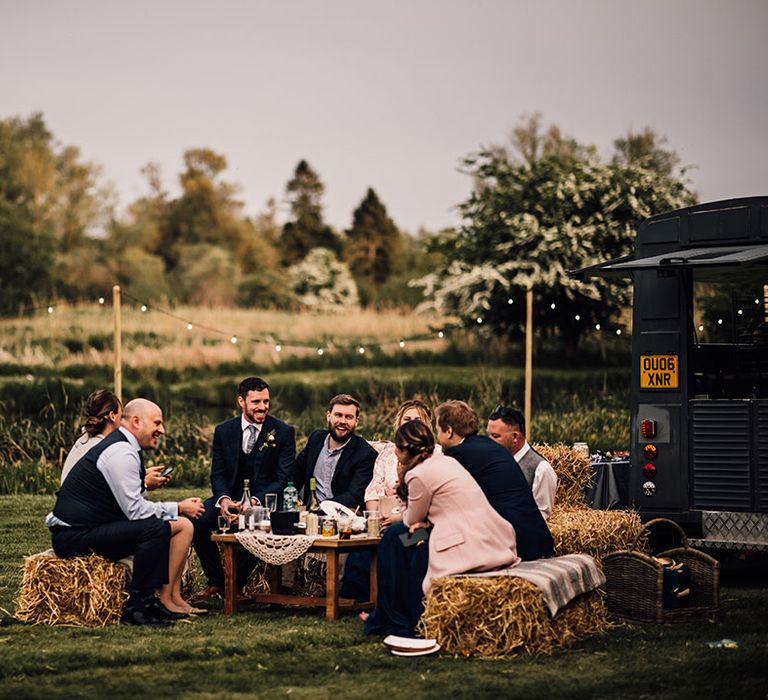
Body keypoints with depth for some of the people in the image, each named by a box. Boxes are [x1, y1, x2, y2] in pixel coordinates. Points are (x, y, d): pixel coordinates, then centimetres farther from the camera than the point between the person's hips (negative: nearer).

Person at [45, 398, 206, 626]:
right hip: (74, 536, -10)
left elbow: (132, 506, 12)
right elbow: (135, 510, -21)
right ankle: (136, 606, -18)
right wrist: (178, 508, -9)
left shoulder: (124, 448, 15)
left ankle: (169, 598, 3)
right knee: (156, 528, -28)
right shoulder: (120, 452, -18)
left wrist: (179, 508, 1)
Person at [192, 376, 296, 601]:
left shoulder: (283, 432, -3)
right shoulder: (224, 430, 7)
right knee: (196, 520, -24)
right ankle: (215, 581, -3)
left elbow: (284, 478, -7)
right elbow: (217, 473, 5)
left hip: (265, 499, -3)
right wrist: (223, 499, -18)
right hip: (230, 496, 3)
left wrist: (255, 501, -23)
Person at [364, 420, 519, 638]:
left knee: (394, 539, 7)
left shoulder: (419, 475, -9)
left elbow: (411, 521, 5)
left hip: (470, 550, -9)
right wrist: (425, 522, 8)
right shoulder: (447, 461, 17)